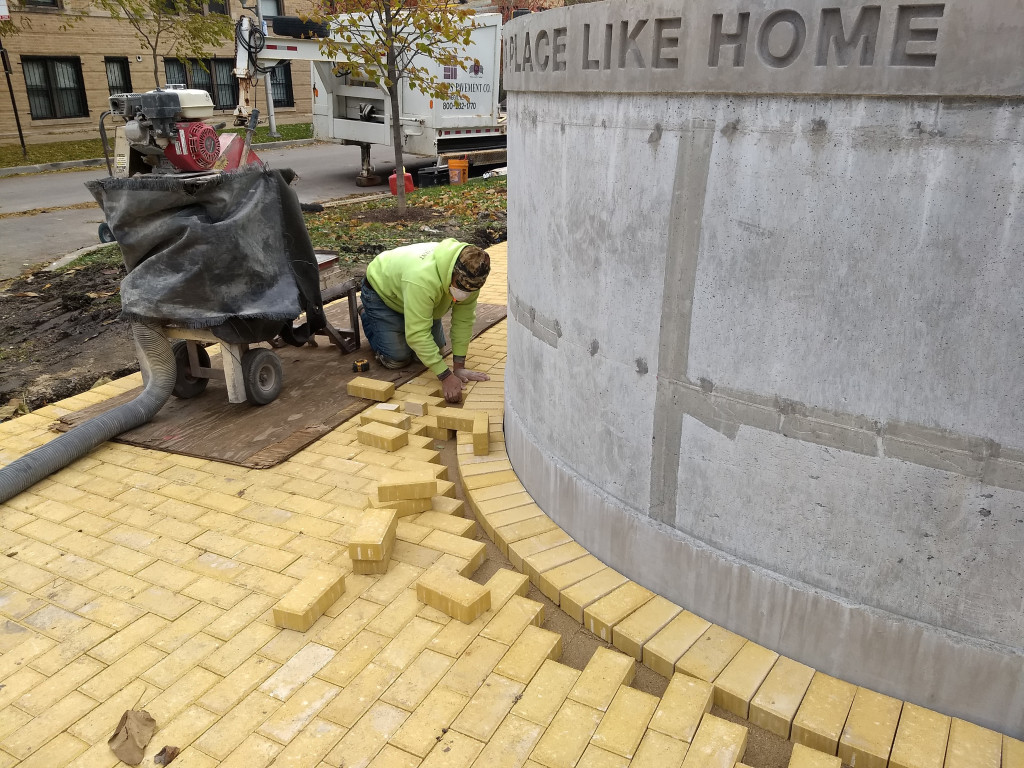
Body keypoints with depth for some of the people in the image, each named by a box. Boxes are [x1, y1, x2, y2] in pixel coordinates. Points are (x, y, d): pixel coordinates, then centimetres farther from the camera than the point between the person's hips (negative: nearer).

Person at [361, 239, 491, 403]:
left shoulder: (470, 277, -27)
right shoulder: (423, 278, -47)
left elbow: (464, 319, -19)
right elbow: (418, 334, -45)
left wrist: (459, 366, -21)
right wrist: (446, 376, -46)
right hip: (380, 290, -6)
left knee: (436, 346, 4)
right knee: (398, 358, -11)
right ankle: (368, 318, 15)